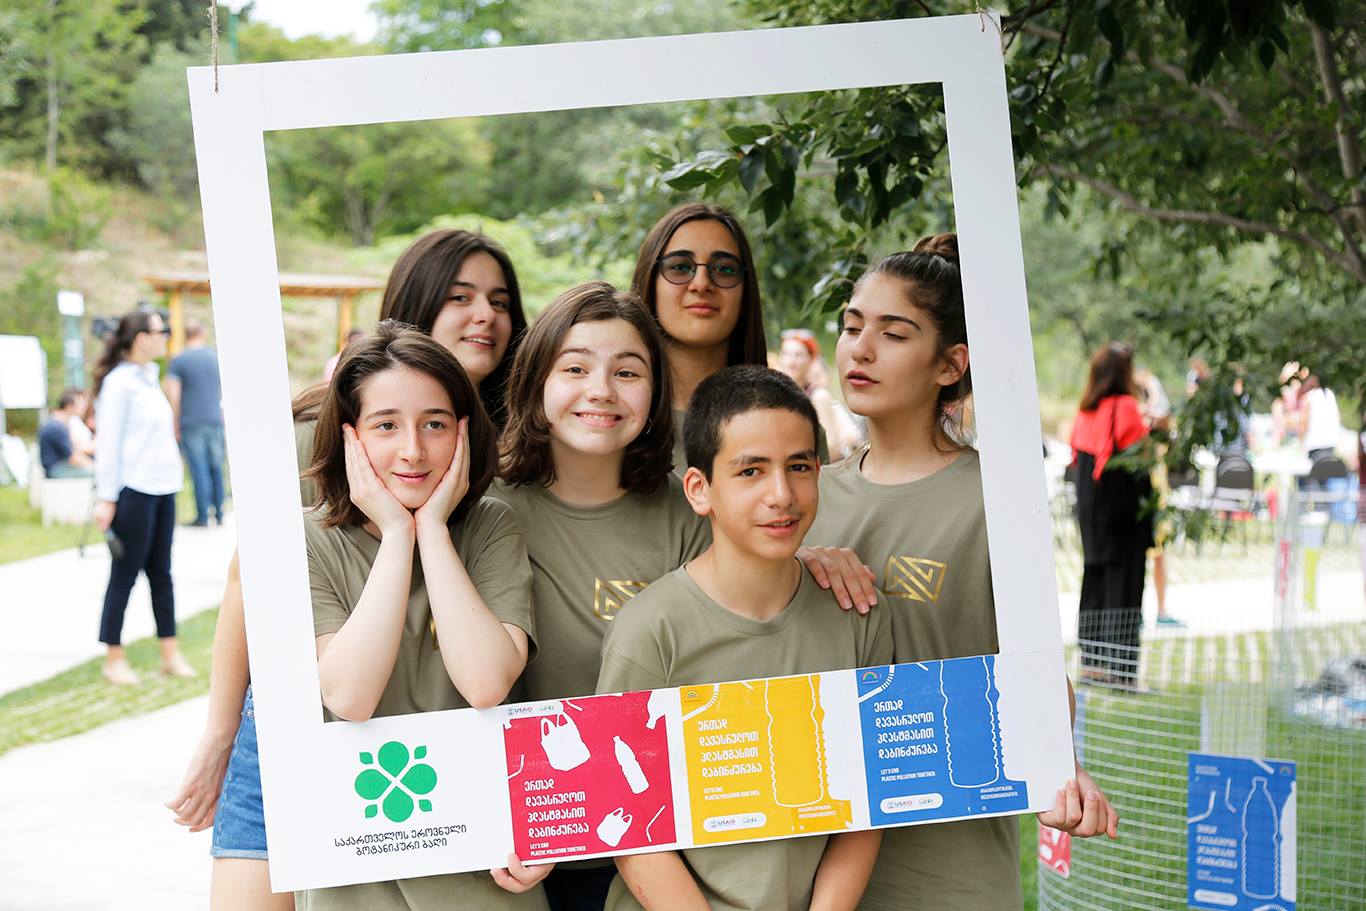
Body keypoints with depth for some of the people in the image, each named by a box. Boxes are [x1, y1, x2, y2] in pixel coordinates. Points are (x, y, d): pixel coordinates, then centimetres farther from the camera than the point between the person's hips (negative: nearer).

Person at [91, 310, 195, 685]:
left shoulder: (149, 378, 13)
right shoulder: (120, 382, -11)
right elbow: (108, 442, -12)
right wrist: (106, 498, -14)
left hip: (162, 488, 8)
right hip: (133, 491, -8)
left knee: (161, 573, 10)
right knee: (125, 575, 0)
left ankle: (170, 654, 14)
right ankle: (114, 659, 7)